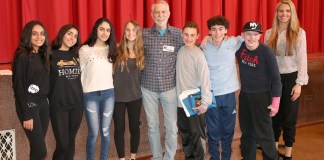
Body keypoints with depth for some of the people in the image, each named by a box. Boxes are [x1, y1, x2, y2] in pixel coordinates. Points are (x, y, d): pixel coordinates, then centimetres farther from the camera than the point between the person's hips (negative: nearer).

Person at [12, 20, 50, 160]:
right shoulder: (22, 57, -13)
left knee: (37, 147, 11)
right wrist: (26, 115, -15)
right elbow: (18, 86, -14)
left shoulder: (43, 55, 9)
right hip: (29, 105, -7)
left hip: (43, 103, 7)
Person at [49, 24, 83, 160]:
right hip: (58, 105, -4)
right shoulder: (50, 55, -5)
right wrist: (49, 98, -8)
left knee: (71, 142, 11)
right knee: (62, 144, -3)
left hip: (77, 104, 4)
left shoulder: (76, 55, 10)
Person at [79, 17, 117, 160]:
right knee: (93, 133, 0)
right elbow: (80, 73, 0)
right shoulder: (85, 49, -1)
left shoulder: (111, 49, 12)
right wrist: (80, 93, -1)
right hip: (90, 95, -3)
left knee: (105, 131, 7)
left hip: (108, 93, 3)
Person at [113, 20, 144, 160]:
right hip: (118, 96, -2)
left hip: (135, 96, 2)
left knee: (134, 127, 12)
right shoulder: (117, 51, -7)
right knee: (119, 128, 7)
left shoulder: (141, 52, 3)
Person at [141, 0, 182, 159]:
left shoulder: (179, 33, -3)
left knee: (171, 127, 6)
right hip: (148, 87, 1)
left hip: (170, 87, 0)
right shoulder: (144, 34, -2)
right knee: (152, 126, 12)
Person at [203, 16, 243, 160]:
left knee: (228, 131, 14)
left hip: (229, 94, 1)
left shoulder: (233, 43, -6)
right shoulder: (204, 47, -5)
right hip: (211, 95, -1)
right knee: (213, 132, 8)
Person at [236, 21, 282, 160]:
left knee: (263, 132, -1)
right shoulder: (239, 47, -6)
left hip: (261, 96, -5)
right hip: (244, 95, 5)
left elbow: (275, 77, -14)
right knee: (246, 131, 18)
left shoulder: (266, 52, -19)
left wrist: (275, 102, -14)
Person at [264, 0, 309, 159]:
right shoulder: (269, 33, 4)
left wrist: (299, 83, -10)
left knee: (289, 117, 6)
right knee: (274, 115, 11)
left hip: (290, 78, -2)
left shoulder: (299, 32, -3)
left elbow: (302, 58, -6)